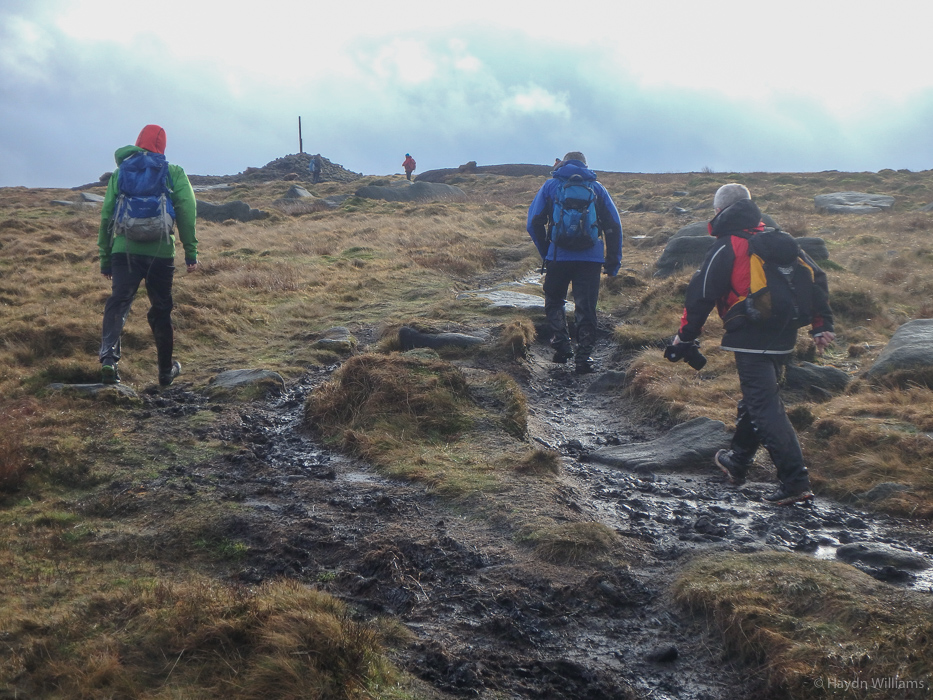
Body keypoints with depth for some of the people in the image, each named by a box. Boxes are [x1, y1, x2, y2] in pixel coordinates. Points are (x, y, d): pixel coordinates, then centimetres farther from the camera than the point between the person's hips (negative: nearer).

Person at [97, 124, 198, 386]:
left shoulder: (120, 172, 14)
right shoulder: (174, 173, 8)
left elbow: (106, 216, 11)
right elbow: (187, 211, -2)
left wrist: (105, 258, 14)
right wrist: (191, 251, -1)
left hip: (124, 250, 1)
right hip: (160, 252, -1)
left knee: (118, 302, -5)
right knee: (161, 311, 11)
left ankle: (108, 356, -29)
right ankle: (166, 370, 20)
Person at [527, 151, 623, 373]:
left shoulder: (550, 185, 11)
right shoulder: (597, 187, 13)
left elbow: (534, 222, 4)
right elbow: (614, 226, 9)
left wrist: (544, 252, 13)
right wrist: (613, 261, 12)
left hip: (558, 256, 0)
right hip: (590, 258, 1)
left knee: (554, 301, 18)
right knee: (586, 308, 6)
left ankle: (561, 345, 4)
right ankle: (583, 357, 2)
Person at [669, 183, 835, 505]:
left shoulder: (726, 247, -8)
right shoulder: (780, 240, 11)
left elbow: (702, 294, -9)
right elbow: (815, 279, 12)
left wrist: (684, 335, 1)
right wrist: (821, 325, 15)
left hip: (750, 339, -7)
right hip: (782, 337, 7)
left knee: (766, 408, -6)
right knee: (757, 398, 22)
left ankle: (795, 482, -12)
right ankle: (738, 461, 38)